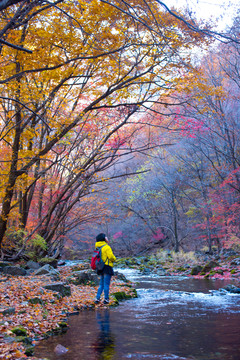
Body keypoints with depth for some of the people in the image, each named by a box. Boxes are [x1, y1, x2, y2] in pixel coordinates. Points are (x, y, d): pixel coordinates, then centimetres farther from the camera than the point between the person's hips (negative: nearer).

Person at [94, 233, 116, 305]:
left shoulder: (97, 247, 11)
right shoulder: (107, 247, -11)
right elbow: (111, 256, -20)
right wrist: (114, 259, 1)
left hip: (101, 268, 7)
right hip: (107, 267, -7)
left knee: (101, 284, 15)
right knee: (106, 284, -1)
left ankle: (97, 298, 9)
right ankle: (106, 299, 4)